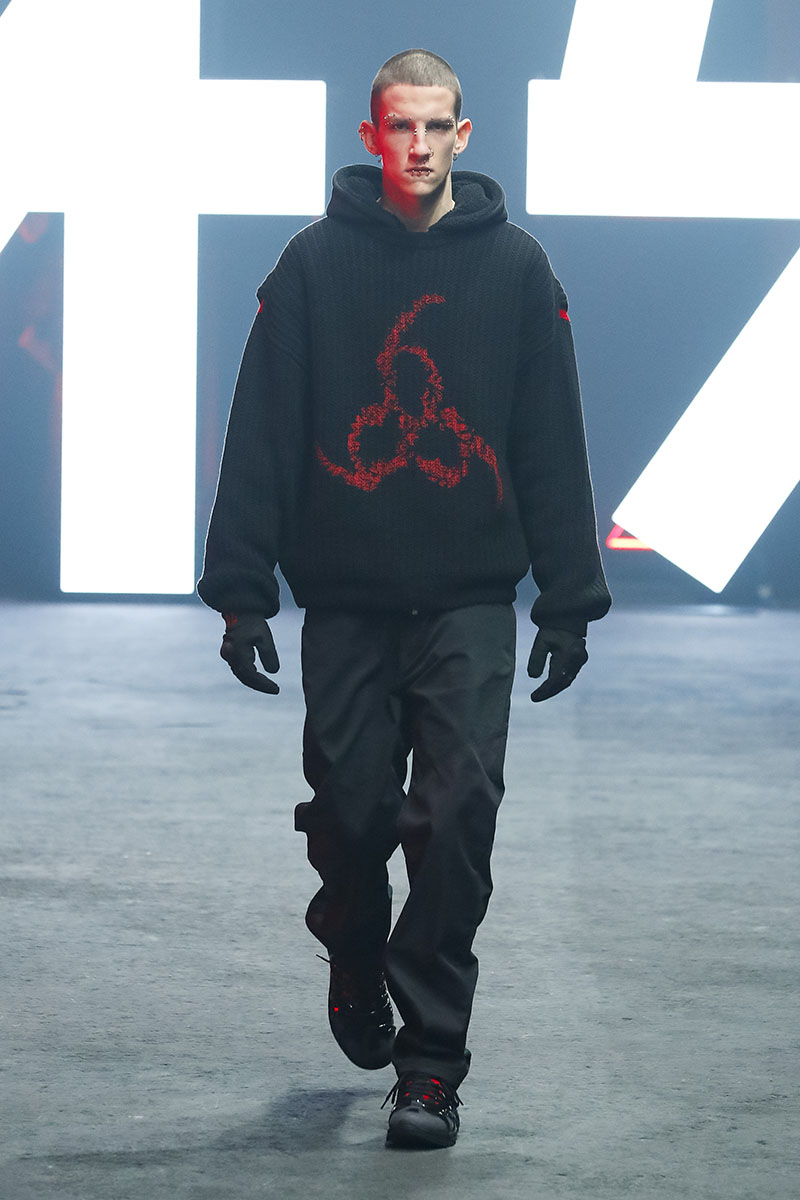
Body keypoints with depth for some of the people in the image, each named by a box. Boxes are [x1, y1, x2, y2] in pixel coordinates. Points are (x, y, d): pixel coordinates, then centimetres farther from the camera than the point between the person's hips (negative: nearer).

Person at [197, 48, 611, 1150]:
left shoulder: (515, 266, 4)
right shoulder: (316, 263, 2)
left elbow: (553, 441, 6)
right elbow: (263, 432, 1)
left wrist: (570, 599, 3)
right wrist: (241, 590, -4)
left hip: (471, 602, 0)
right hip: (344, 601, 0)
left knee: (457, 816, -9)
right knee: (350, 813, 6)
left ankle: (432, 1063, -3)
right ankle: (356, 969, 36)